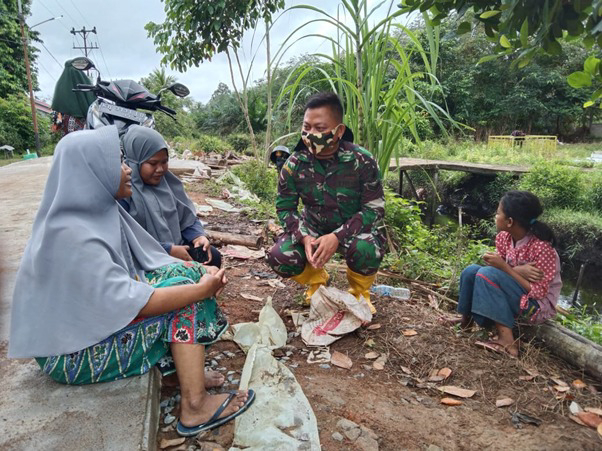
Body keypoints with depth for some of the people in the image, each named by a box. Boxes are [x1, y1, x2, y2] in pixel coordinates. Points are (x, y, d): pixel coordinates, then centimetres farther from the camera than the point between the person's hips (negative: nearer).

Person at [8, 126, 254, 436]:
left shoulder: (97, 209, -2)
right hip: (71, 352, -8)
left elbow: (146, 258, 4)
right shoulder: (72, 234, -28)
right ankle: (196, 407, -13)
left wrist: (198, 272, -8)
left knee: (183, 272, -1)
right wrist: (203, 289, -24)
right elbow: (132, 303, -31)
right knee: (183, 298, -18)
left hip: (96, 313, 8)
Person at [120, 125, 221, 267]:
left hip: (176, 246, 7)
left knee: (212, 257, -2)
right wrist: (168, 250, -23)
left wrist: (198, 236, -9)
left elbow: (186, 215, 11)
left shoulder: (166, 180, 5)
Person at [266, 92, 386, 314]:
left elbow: (374, 208, -19)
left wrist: (337, 237, -32)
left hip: (355, 227, -2)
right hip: (313, 226, 3)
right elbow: (285, 208, -7)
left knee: (364, 250, -37)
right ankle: (317, 280, 15)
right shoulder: (294, 164, -16)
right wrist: (305, 237, -26)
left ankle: (359, 292, 2)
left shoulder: (362, 161, -22)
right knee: (279, 257, -22)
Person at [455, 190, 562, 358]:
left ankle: (506, 340, -28)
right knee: (472, 271, -11)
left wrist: (505, 267, -28)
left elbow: (538, 292, -24)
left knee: (488, 274, -29)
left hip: (538, 305, -7)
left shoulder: (541, 248, -26)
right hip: (513, 296, 7)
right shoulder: (504, 237, -6)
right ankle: (466, 319, 1)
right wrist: (517, 270, -23)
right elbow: (501, 267, 0)